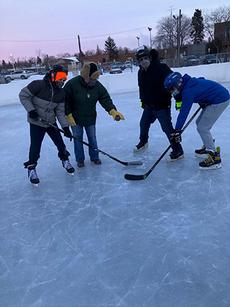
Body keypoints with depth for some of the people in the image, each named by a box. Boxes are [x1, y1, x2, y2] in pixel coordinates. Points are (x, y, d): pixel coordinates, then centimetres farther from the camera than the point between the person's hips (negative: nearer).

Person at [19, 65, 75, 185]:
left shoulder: (61, 93, -2)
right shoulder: (38, 85, -19)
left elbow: (60, 111, 1)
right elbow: (23, 95, -12)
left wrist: (65, 127, -6)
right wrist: (31, 110, -20)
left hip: (51, 122, 5)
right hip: (36, 122, -5)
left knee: (60, 143, 8)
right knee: (35, 147, 0)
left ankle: (65, 160, 34)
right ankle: (31, 168, 21)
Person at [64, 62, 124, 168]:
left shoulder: (98, 86, -11)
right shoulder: (72, 84, -21)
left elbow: (105, 99, -12)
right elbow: (65, 100, -14)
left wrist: (113, 111, -28)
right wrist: (69, 115, -15)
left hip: (90, 118, 3)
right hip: (75, 118, -3)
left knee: (92, 138, 12)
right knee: (78, 139, 9)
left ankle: (94, 157, 31)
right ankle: (80, 160, 25)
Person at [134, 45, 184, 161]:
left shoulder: (161, 68, -20)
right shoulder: (141, 72, 5)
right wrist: (143, 100, 25)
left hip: (162, 105, -8)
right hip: (149, 106, 8)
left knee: (167, 128, -11)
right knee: (144, 123, 21)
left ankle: (178, 151, 0)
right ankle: (143, 142, 48)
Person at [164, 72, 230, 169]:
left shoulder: (188, 91, -23)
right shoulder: (188, 83, 4)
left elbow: (183, 112, -24)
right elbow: (202, 80, 23)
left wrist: (177, 131, -21)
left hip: (220, 100, -10)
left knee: (202, 128, -11)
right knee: (200, 122, 17)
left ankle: (215, 157, -8)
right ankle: (208, 146, 33)